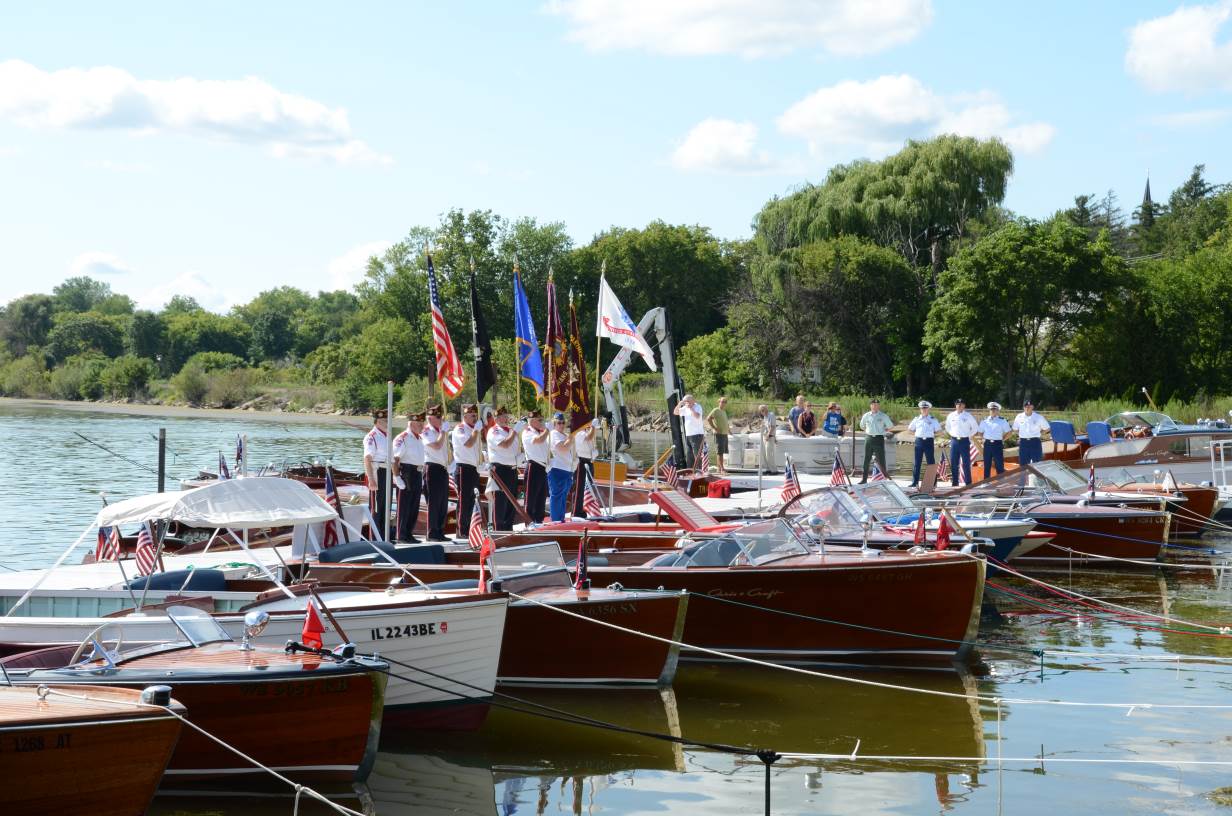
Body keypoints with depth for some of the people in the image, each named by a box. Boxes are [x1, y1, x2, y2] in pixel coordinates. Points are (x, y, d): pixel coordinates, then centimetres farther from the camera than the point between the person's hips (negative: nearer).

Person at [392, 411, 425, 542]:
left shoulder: (420, 438, 15)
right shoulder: (402, 438, -13)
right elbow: (395, 459, -18)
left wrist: (422, 476, 20)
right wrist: (397, 477, -22)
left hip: (417, 474, 8)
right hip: (406, 473, -8)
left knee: (414, 507, 11)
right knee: (404, 506, -3)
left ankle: (409, 533, 20)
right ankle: (402, 535, 2)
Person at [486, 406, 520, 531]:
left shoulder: (510, 431, 18)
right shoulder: (493, 431, -7)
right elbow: (505, 444, -22)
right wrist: (514, 432, -13)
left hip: (512, 470, 8)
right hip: (500, 470, -8)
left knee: (511, 502, 11)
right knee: (500, 501, -6)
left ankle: (508, 528, 18)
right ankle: (498, 529, -3)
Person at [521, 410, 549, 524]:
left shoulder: (540, 433, 19)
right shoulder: (527, 433, -7)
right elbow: (539, 440, -27)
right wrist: (547, 430, -12)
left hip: (543, 467, 9)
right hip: (533, 466, -8)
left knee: (542, 497, 11)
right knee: (531, 497, -6)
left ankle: (539, 520, 17)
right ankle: (529, 521, -4)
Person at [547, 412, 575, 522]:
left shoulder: (565, 435, 19)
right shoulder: (554, 435, -9)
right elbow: (563, 448, -22)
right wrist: (570, 438, -13)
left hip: (567, 469, 10)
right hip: (557, 469, -10)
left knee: (563, 497, 14)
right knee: (556, 496, -7)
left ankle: (561, 520, 20)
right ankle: (555, 521, -7)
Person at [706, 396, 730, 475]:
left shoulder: (724, 412, 19)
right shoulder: (716, 410, -9)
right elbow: (708, 418, -20)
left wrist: (728, 428, 21)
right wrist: (714, 428, -20)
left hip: (725, 434, 9)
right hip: (719, 434, -9)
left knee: (722, 452, 12)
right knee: (720, 452, -12)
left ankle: (720, 468, 18)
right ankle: (722, 469, -16)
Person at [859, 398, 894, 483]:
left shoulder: (883, 416, 0)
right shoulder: (866, 416, 6)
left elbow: (890, 426, 10)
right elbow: (862, 426, 21)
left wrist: (883, 431, 6)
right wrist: (867, 431, 12)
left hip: (879, 439, -2)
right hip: (869, 438, 2)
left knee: (881, 460, -2)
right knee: (866, 460, 4)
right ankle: (864, 478, 9)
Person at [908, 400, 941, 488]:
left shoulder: (933, 419, 5)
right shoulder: (917, 419, 10)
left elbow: (938, 431, 9)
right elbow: (910, 429, 19)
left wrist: (932, 434, -1)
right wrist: (915, 434, 6)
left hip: (929, 441, -2)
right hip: (919, 441, 2)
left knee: (931, 462, 1)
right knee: (916, 462, 0)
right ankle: (915, 482, 4)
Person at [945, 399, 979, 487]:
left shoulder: (968, 416, -2)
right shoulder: (951, 416, 6)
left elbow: (975, 427, 7)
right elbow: (947, 427, 21)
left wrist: (969, 435, 3)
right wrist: (952, 434, 11)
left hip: (964, 441, -3)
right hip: (954, 441, 3)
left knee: (966, 463, -3)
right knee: (953, 463, 2)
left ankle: (968, 482, 0)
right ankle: (954, 482, 9)